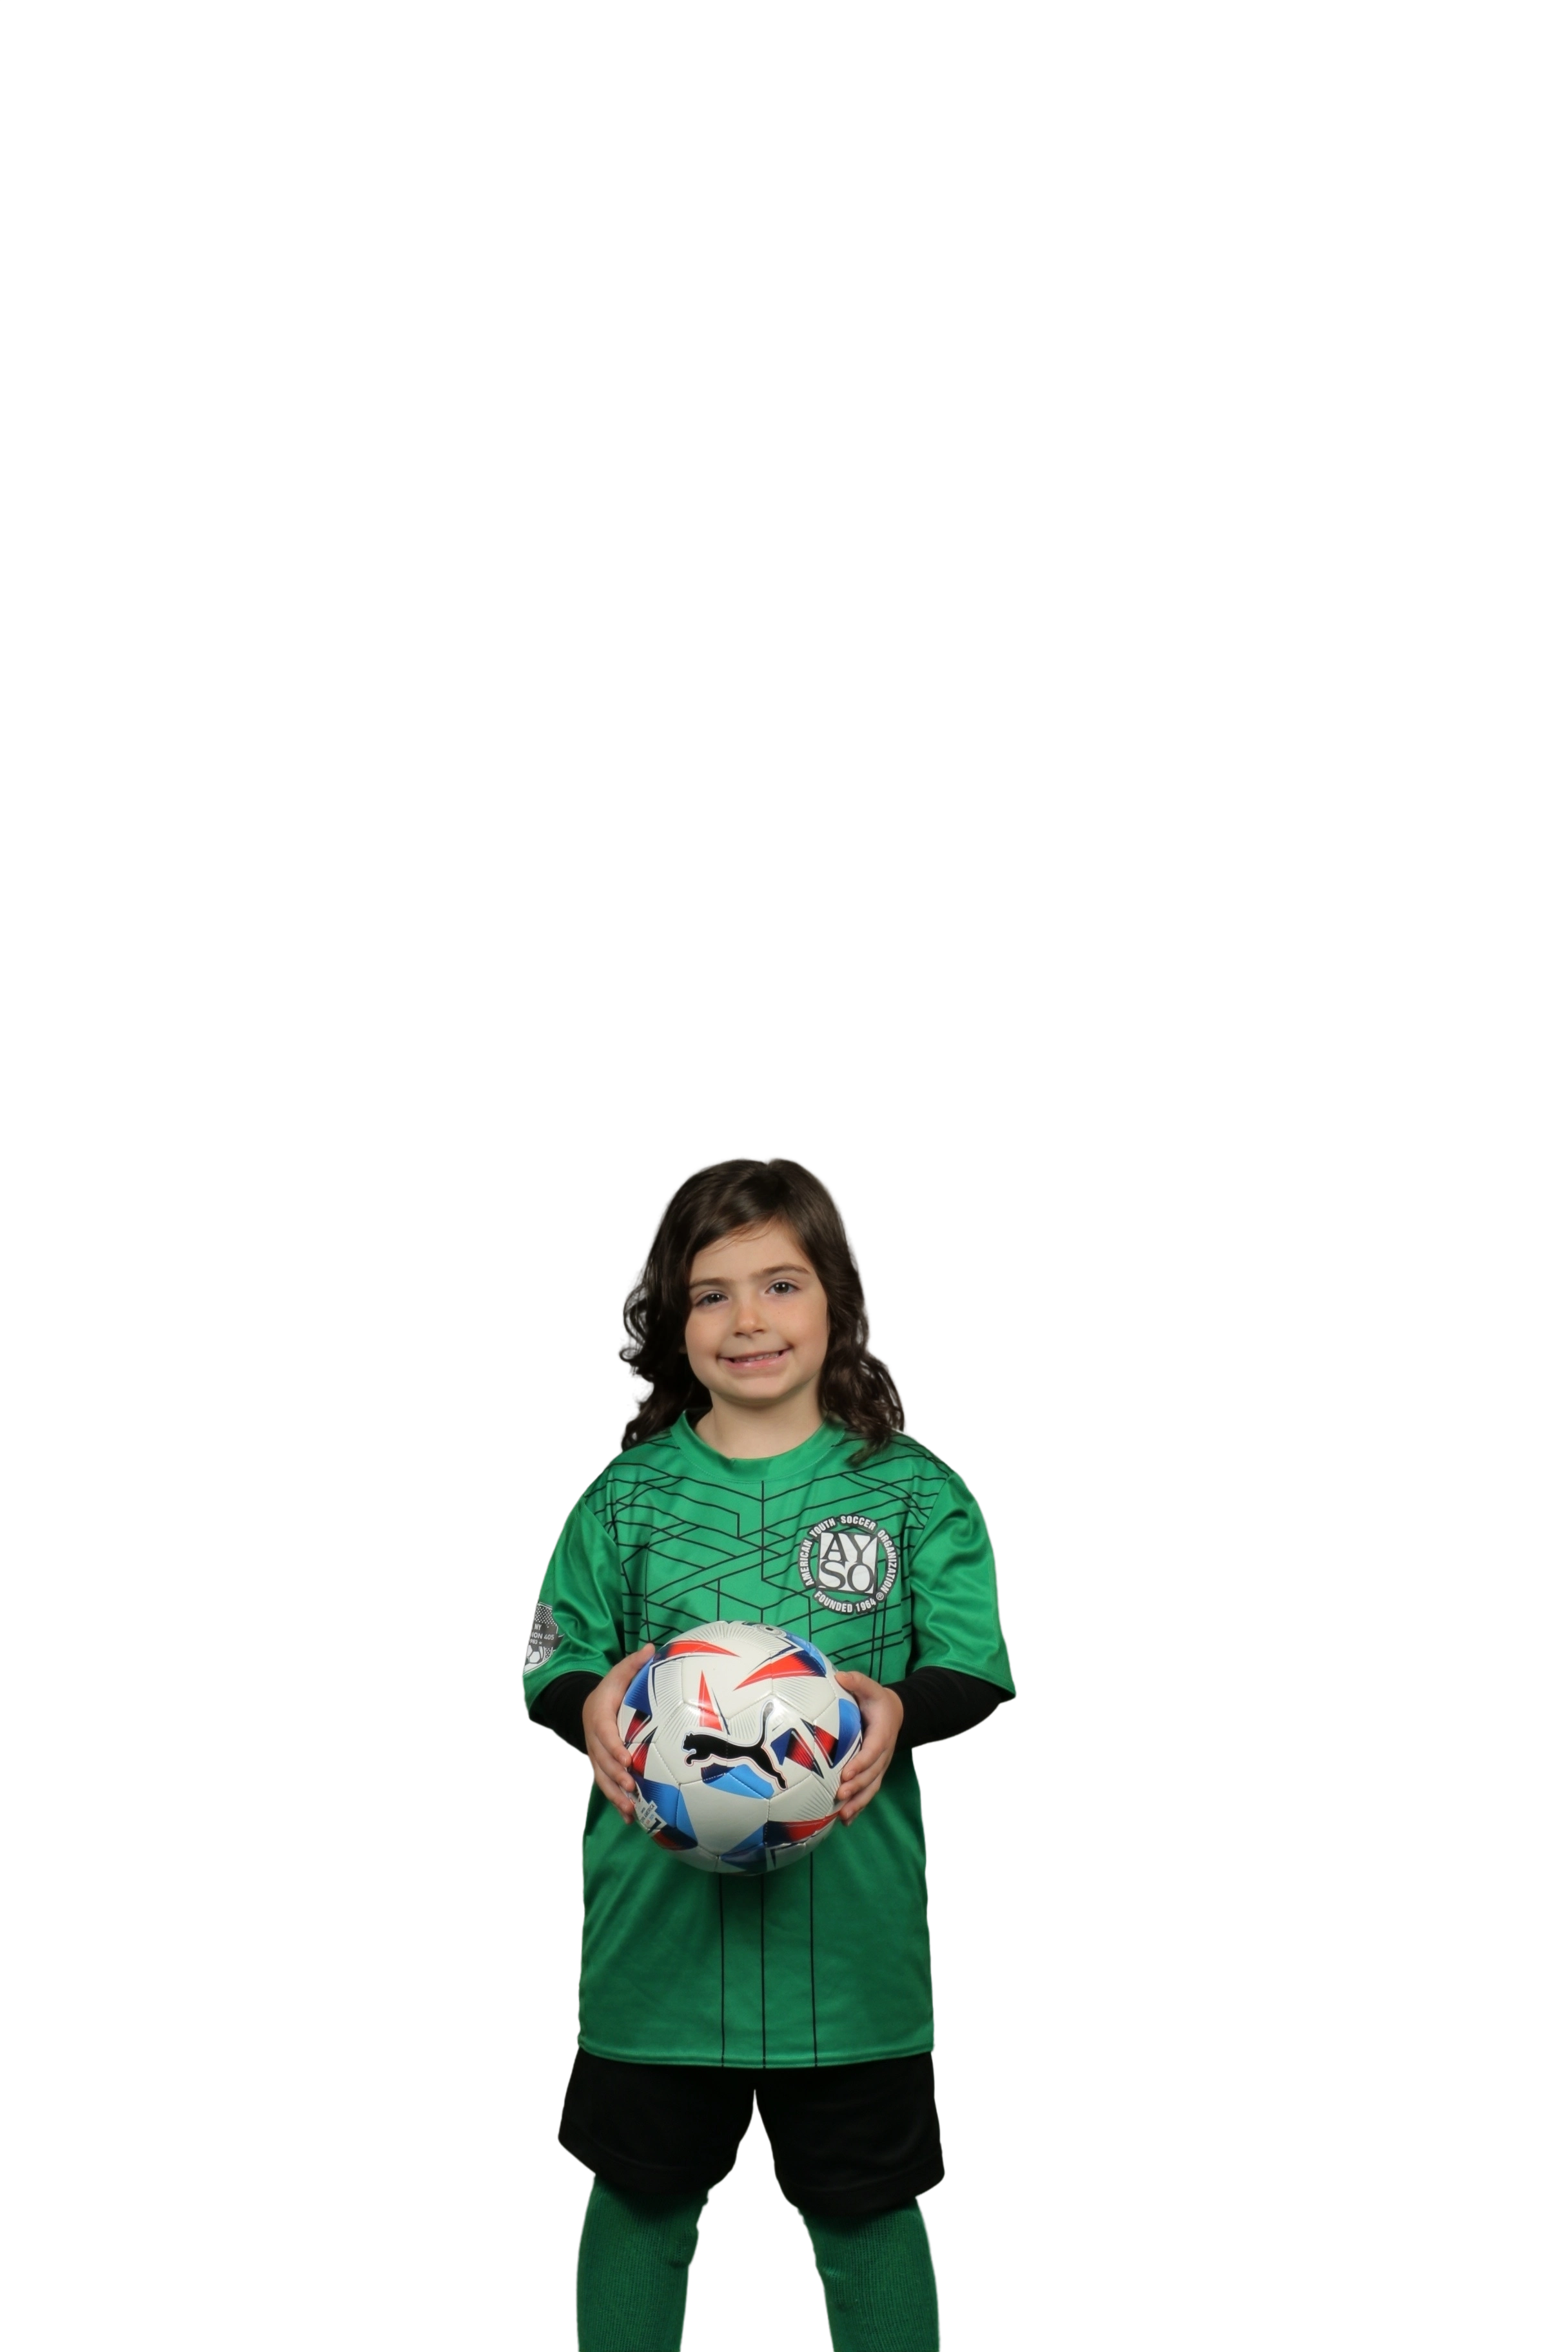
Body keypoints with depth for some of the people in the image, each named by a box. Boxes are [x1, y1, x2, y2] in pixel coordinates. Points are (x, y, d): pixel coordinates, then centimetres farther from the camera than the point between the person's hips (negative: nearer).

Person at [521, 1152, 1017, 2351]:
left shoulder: (914, 1491, 0)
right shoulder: (627, 1497, 4)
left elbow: (976, 1668, 0)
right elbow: (551, 1658, 6)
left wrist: (900, 1708, -21)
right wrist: (590, 1703, -16)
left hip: (849, 1927, -1)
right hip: (658, 1924, 1)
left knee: (868, 2211, 10)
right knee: (639, 2204, 14)